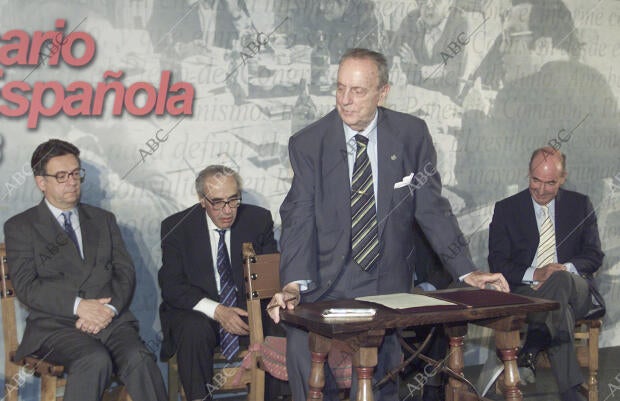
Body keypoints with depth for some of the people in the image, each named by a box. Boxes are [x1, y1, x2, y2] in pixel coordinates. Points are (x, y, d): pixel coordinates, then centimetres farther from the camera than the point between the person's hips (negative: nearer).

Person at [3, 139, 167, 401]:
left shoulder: (103, 220, 23)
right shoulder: (20, 227, 10)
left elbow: (125, 272, 13)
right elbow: (25, 286, -2)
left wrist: (110, 308, -8)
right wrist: (77, 305, -16)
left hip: (111, 320, 3)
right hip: (55, 325, -3)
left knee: (139, 360, -30)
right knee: (95, 360, -35)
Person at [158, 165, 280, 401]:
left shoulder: (258, 220, 3)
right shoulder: (176, 228, -3)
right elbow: (171, 285, -9)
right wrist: (216, 311, -24)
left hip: (247, 309, 2)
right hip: (195, 312, -2)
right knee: (194, 330, -35)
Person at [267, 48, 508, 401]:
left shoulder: (411, 134, -2)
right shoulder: (308, 144, -4)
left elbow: (432, 208, 3)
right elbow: (299, 218, -11)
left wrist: (466, 272, -3)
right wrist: (294, 284, -25)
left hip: (388, 288, 1)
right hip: (326, 284, -1)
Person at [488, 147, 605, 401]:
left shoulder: (580, 205, 14)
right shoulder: (506, 209, 10)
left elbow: (594, 256, 10)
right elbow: (497, 263, 3)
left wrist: (566, 269, -14)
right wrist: (534, 274, -16)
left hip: (575, 289, 1)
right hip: (525, 290, 0)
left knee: (561, 280, -39)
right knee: (559, 306, -38)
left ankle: (530, 350, -44)